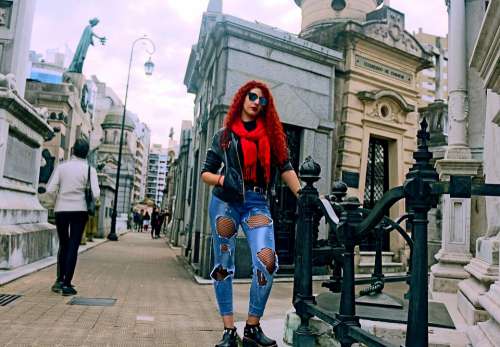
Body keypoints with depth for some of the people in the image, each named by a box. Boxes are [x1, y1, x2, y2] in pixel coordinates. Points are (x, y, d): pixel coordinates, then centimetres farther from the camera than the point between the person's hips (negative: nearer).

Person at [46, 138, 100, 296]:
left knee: (63, 245, 18)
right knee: (73, 247, 4)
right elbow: (96, 194, -11)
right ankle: (67, 284, 3)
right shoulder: (90, 169, -3)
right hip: (79, 210, -2)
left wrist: (59, 195, 14)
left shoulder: (61, 167, 0)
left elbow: (50, 189, -7)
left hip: (61, 209, 2)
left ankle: (60, 280, 14)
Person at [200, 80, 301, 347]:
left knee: (267, 261, -16)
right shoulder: (224, 135, 11)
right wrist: (222, 179, -10)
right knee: (223, 265, 0)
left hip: (257, 203, 1)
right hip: (225, 201, 0)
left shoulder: (271, 133, 13)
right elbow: (205, 173, 10)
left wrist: (303, 195, -7)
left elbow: (285, 168, 5)